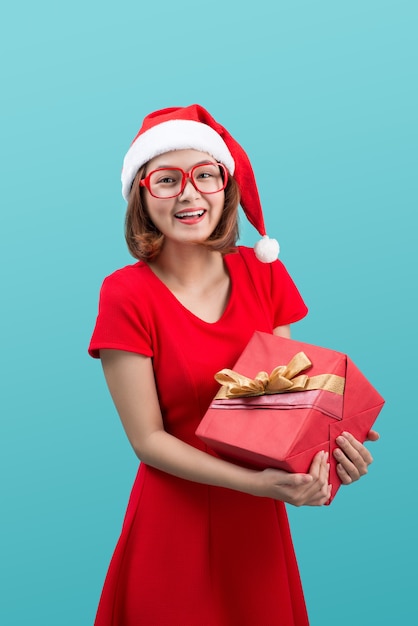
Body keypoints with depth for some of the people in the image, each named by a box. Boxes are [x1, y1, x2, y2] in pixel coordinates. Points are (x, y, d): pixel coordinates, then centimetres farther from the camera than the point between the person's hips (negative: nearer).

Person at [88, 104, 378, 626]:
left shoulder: (262, 271, -2)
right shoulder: (126, 294, -14)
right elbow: (148, 439, -14)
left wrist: (331, 442, -17)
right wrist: (257, 482, -25)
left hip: (259, 522, 4)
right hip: (174, 519, -3)